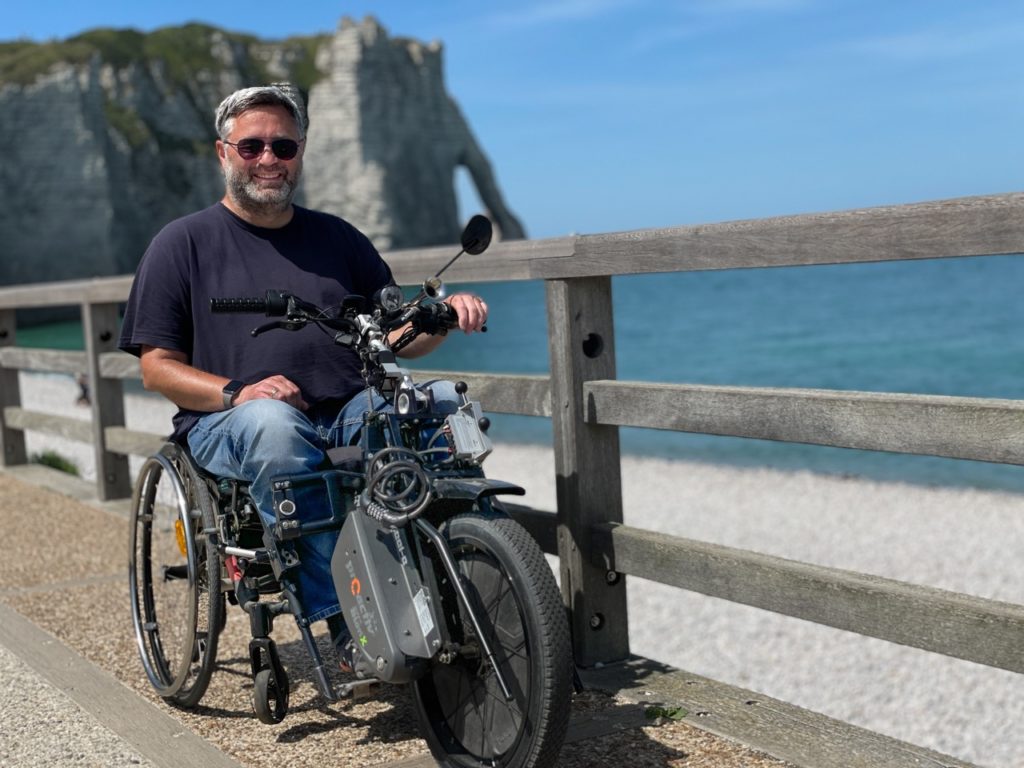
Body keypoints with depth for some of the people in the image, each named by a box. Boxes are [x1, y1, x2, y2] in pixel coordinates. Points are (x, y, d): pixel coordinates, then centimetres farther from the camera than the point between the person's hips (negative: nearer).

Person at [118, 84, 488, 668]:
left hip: (350, 414, 3)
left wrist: (444, 313, -6)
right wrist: (235, 392, -14)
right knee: (275, 425, -39)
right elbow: (157, 366, 5)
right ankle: (340, 613, -34)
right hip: (229, 423, -3)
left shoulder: (337, 237, 21)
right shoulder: (183, 243, 12)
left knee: (449, 400, -24)